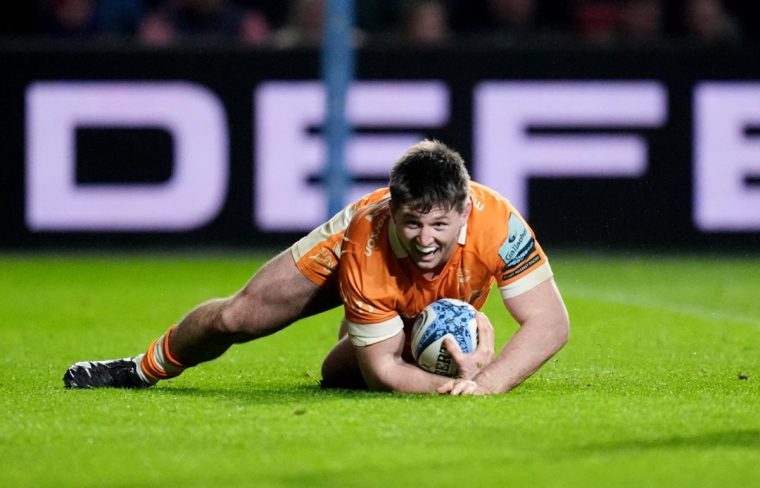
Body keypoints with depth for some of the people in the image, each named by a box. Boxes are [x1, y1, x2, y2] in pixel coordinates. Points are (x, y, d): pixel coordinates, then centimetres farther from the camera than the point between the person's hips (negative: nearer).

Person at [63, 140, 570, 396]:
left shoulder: (496, 221, -46)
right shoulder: (368, 247, -45)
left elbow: (550, 320, -43)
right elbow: (381, 368, -36)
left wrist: (486, 380, -57)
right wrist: (452, 385, -53)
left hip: (444, 308, 1)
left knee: (343, 372, -16)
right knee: (236, 316, 0)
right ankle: (143, 369, 33)